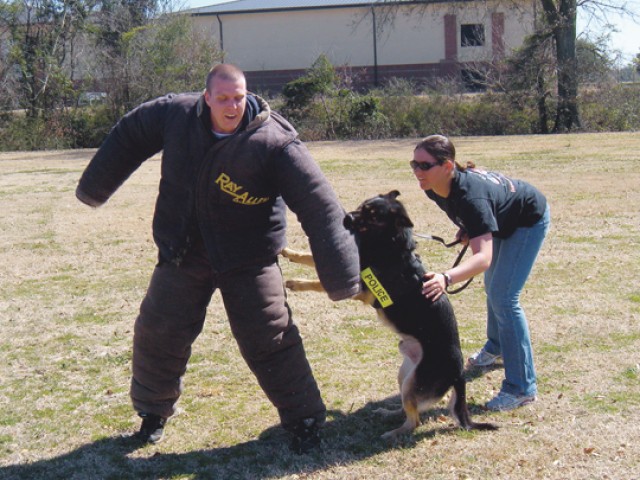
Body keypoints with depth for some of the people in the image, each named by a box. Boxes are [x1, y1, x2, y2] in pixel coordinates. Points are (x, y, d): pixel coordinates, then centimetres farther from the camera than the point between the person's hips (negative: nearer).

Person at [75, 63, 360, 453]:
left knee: (270, 339, -5)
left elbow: (318, 205, -24)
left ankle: (305, 418, 13)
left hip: (248, 257, -3)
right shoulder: (175, 114, -10)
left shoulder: (274, 142, -22)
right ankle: (153, 411, 30)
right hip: (183, 252, 4)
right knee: (158, 333, 7)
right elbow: (129, 136, 10)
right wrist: (95, 186, 20)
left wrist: (340, 273, -29)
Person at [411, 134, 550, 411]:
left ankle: (522, 388, -12)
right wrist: (465, 229, -11)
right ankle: (496, 348, 52)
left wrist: (447, 279, -70)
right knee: (492, 286, 25)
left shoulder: (470, 196, -44)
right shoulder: (433, 189, -21)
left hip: (529, 220, -8)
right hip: (502, 220, 9)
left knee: (503, 297, -17)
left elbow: (483, 258, -55)